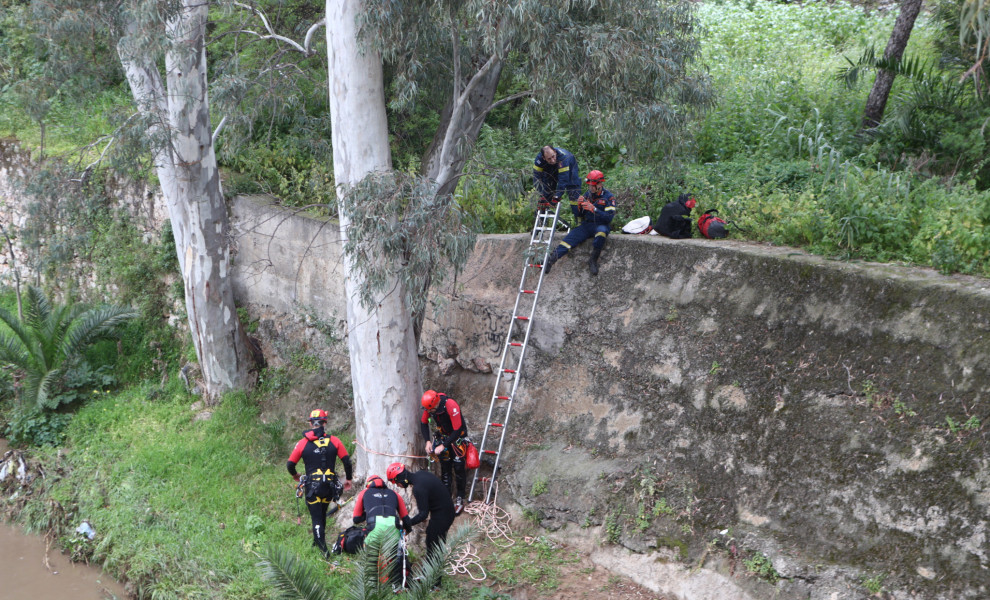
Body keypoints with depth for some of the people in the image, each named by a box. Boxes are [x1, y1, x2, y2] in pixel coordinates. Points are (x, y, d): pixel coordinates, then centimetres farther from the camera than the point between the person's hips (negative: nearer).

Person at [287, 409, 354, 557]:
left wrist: (295, 476, 23)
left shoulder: (303, 443, -4)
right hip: (330, 486, 2)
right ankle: (319, 541, 35)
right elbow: (347, 461, -1)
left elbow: (290, 464, 1)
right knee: (322, 513, 23)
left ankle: (322, 548, -4)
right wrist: (349, 479, 14)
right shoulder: (334, 441, -2)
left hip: (312, 486, -2)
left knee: (316, 518, 4)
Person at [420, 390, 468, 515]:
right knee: (445, 466, 1)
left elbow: (457, 430, -30)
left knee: (458, 466, -7)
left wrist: (443, 446, -29)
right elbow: (423, 423, 1)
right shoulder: (429, 405, -16)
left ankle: (460, 499, 4)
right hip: (442, 436, 5)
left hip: (458, 436, -4)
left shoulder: (451, 406, -34)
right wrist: (428, 441, -10)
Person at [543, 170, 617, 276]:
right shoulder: (587, 195, 12)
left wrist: (594, 209, -26)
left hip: (601, 225, -4)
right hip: (586, 225, 4)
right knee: (569, 238, -22)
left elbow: (609, 217, -16)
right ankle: (551, 260, -36)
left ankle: (593, 260, -28)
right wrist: (578, 205, -7)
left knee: (602, 231, -41)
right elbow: (578, 216, 14)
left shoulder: (608, 197, -3)